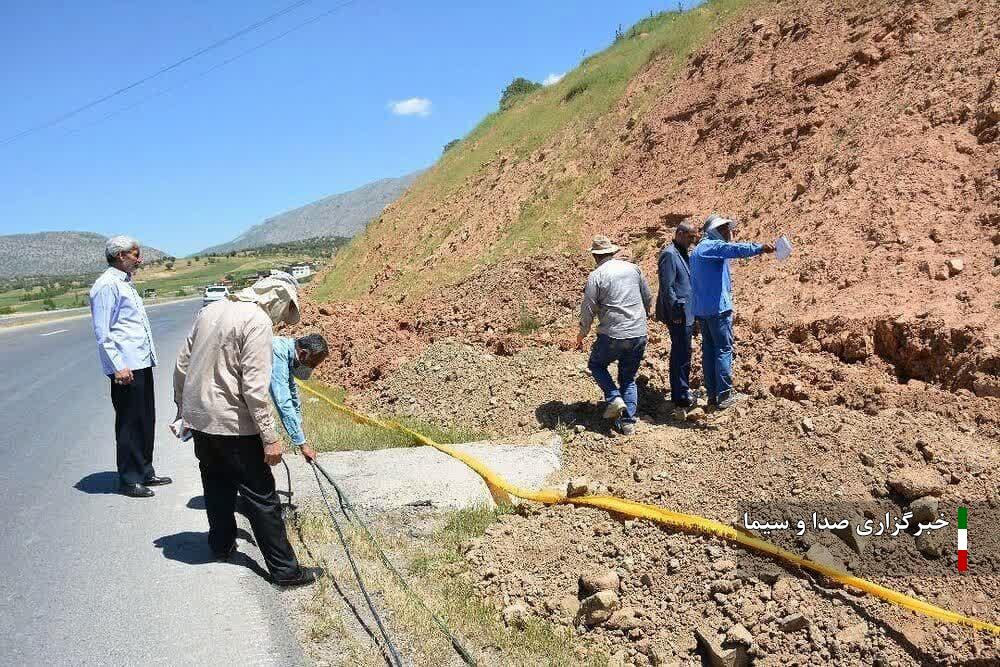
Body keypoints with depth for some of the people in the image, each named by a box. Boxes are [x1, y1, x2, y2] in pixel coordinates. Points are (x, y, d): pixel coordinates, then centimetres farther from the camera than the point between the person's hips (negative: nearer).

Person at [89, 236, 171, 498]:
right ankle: (129, 480, 11)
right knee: (129, 424, 0)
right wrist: (118, 366, -21)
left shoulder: (126, 282, 17)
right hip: (126, 368, -9)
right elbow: (102, 333, -17)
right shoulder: (107, 285, -12)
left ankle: (145, 473, 28)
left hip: (142, 363, 9)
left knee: (146, 421, 16)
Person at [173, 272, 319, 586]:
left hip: (198, 419, 8)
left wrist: (183, 410, 24)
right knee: (261, 498, 0)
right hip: (233, 425, -8)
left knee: (218, 487, 24)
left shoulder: (211, 310, 9)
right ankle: (285, 569, 6)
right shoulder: (258, 321, -17)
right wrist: (270, 438, -18)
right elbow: (255, 387, -22)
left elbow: (182, 365, 14)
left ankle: (221, 545, 39)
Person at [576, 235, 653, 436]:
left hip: (612, 335, -4)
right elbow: (648, 299, 15)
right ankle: (628, 421, 9)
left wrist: (581, 336, 8)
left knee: (596, 364, 22)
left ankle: (614, 398, 2)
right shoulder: (633, 268, 7)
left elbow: (588, 310, -6)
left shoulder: (595, 276, -7)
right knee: (629, 378, 17)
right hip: (639, 334, 4)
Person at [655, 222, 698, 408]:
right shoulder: (669, 254, -15)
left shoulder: (682, 253, 15)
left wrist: (690, 313, 18)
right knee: (682, 354, -5)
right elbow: (667, 287, -19)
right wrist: (676, 313, -19)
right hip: (679, 315, -10)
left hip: (686, 314, 10)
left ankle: (679, 392, 28)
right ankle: (681, 396, 2)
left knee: (680, 353, 17)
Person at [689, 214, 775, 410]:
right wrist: (760, 248, -39)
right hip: (717, 307, -9)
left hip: (700, 309, 9)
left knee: (709, 351, 10)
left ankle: (712, 394, 13)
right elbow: (734, 249, -29)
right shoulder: (712, 246, -9)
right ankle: (724, 395, -6)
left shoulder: (698, 249, 22)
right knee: (724, 350, -5)